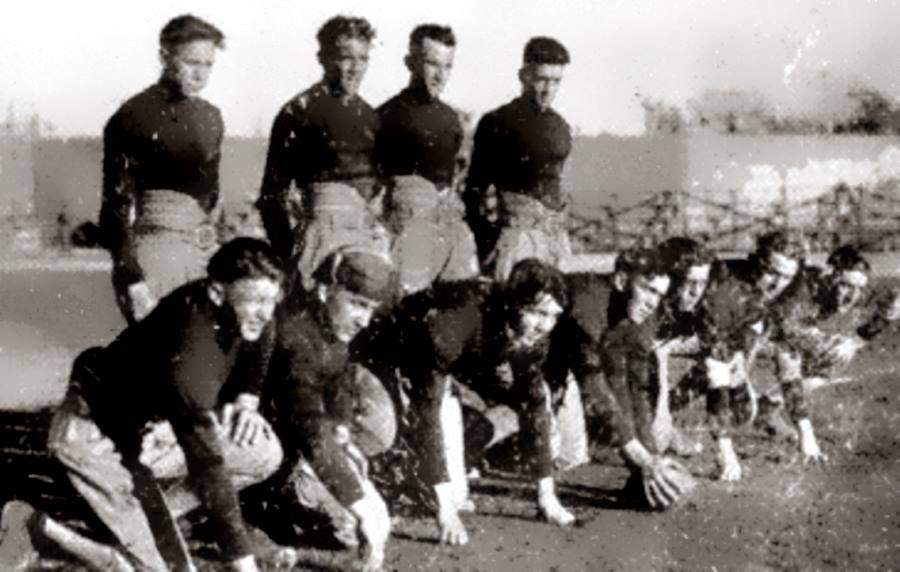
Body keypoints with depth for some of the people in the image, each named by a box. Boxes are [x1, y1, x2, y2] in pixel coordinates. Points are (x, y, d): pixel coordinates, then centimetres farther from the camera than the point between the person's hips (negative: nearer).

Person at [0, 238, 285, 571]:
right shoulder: (188, 351, -38)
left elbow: (255, 352, 12)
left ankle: (150, 517, 5)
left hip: (152, 420, 9)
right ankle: (37, 528, 0)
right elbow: (207, 467, -37)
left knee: (265, 453, -4)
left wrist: (246, 400, -9)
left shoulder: (251, 314, -15)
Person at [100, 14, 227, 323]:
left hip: (204, 244, 6)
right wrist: (130, 276, -17)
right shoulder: (133, 117, -7)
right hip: (154, 241, -6)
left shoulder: (211, 118, 13)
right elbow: (117, 204, -10)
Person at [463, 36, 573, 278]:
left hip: (554, 231, 6)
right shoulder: (497, 123, -3)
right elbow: (476, 186, -3)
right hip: (513, 229, -6)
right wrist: (479, 238, -9)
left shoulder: (560, 127, 14)